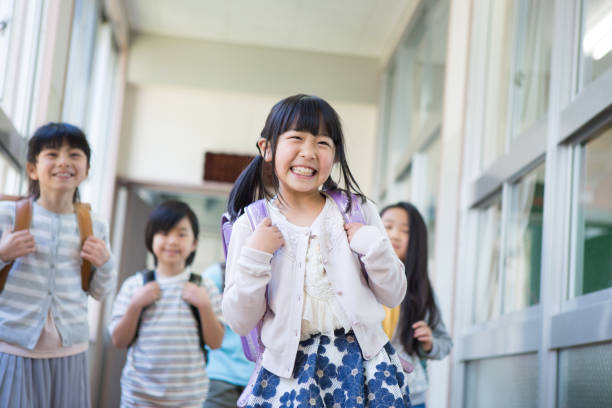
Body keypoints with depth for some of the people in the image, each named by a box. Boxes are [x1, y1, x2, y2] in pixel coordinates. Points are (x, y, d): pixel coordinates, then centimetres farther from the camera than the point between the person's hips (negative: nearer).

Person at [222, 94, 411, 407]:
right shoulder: (251, 226, 0)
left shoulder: (358, 211, 4)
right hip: (291, 370, -1)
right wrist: (254, 258, -14)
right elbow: (240, 323, -2)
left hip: (361, 360, 2)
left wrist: (373, 246, -10)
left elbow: (394, 296, 6)